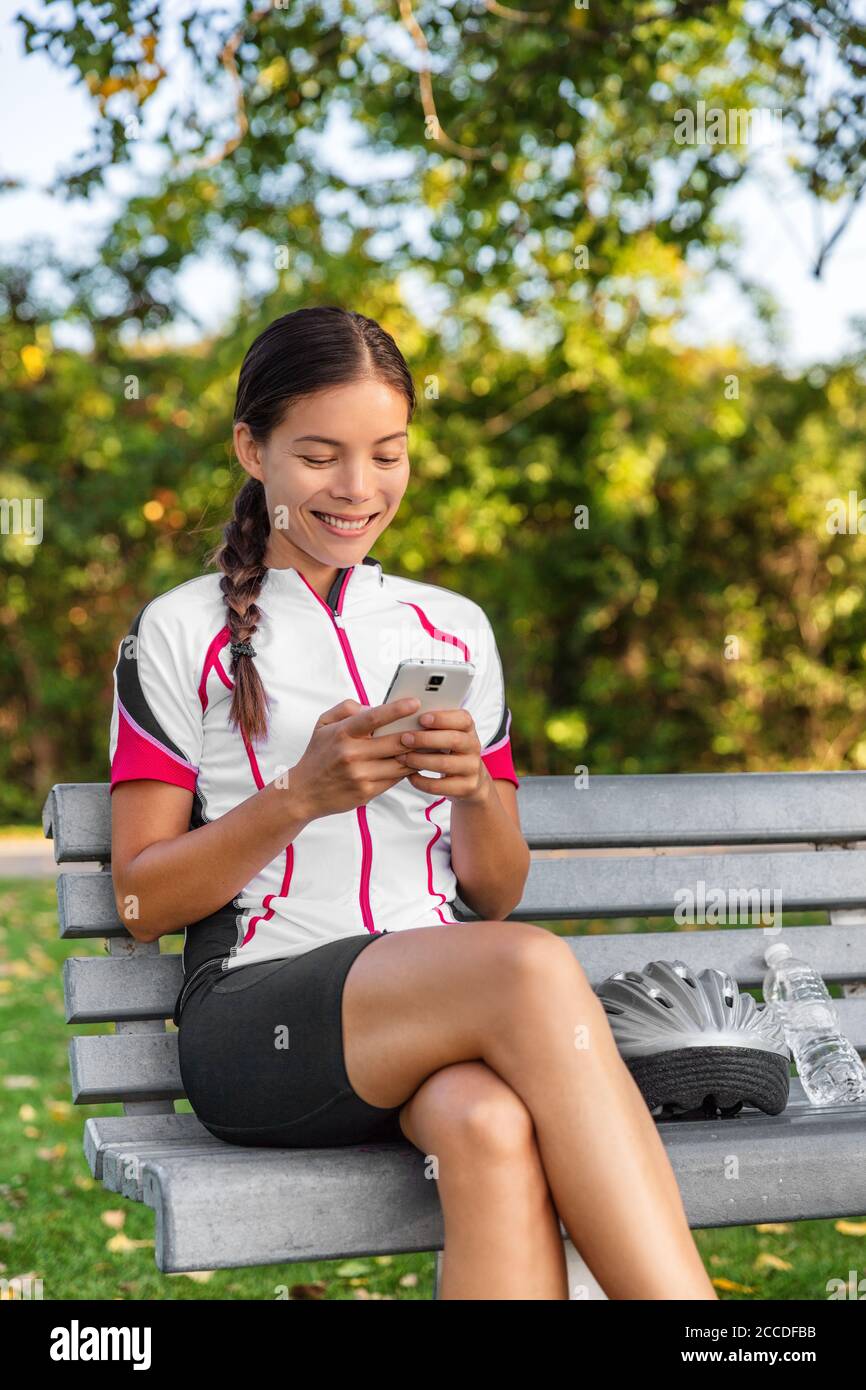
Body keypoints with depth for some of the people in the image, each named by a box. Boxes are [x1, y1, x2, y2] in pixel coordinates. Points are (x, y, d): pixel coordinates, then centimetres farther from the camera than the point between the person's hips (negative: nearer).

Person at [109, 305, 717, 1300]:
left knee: (489, 1127, -37)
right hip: (254, 1015, -3)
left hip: (444, 1010, 3)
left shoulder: (453, 629, 20)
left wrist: (473, 789, -4)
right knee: (533, 968, -34)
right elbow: (142, 901, 4)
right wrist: (301, 795, -12)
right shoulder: (183, 633, 8)